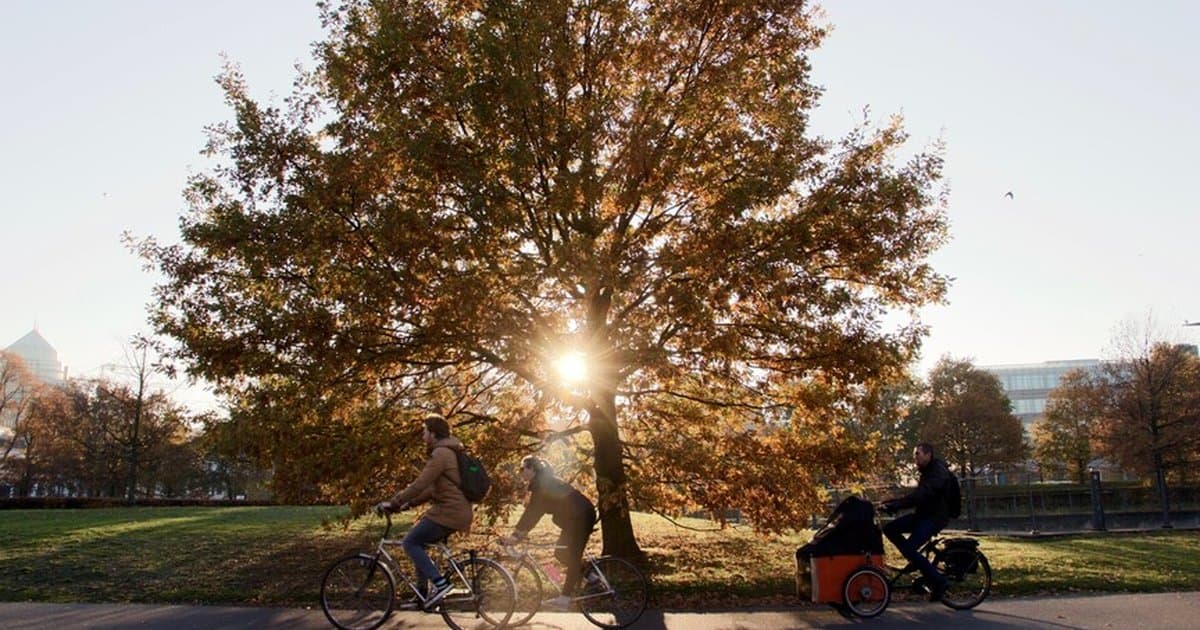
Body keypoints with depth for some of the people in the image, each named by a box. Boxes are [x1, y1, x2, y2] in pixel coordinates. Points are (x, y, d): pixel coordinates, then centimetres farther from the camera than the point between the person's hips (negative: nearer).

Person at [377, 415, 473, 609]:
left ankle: (439, 583, -11)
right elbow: (433, 487, 22)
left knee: (410, 542, -5)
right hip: (458, 511, 10)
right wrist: (409, 503, 16)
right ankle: (422, 595, 21)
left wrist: (393, 503, -12)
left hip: (449, 513, -10)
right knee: (418, 542, 18)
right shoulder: (448, 453, 20)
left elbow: (420, 484, -19)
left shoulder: (441, 454, -13)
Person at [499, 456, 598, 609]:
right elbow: (534, 511, 15)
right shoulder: (541, 483, 11)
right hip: (574, 517, 10)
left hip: (581, 516, -10)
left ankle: (565, 597, -12)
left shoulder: (542, 483, -19)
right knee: (561, 553, 11)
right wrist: (522, 531, 9)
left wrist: (516, 535, -27)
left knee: (572, 556, -11)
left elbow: (533, 511, -25)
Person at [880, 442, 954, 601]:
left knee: (909, 548, -21)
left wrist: (895, 505, -35)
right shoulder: (927, 471, 16)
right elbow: (917, 495, 15)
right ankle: (918, 562, 6)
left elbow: (919, 495, -30)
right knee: (890, 529, -2)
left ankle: (939, 581, -9)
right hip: (923, 514, 10)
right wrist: (892, 503, 0)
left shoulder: (938, 472, -17)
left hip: (935, 517, -10)